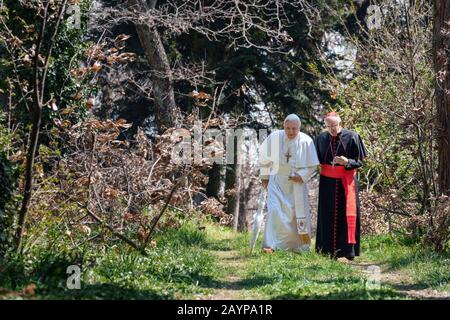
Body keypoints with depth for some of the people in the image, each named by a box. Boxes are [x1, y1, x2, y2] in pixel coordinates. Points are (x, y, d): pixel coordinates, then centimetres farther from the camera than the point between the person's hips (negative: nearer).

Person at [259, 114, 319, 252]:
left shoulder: (306, 141, -10)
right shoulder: (274, 137, -9)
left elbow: (312, 165, -1)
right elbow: (264, 156, 6)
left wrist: (302, 175, -16)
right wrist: (264, 176, 8)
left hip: (297, 183, 1)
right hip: (277, 182, -1)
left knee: (299, 214, 6)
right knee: (274, 211, -15)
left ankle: (299, 246, 20)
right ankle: (270, 245, -16)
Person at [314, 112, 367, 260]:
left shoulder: (351, 137, -8)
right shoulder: (321, 138, 2)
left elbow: (359, 161, -5)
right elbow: (317, 160, 16)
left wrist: (347, 162, -22)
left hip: (346, 182, -3)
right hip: (327, 182, 3)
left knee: (347, 214, -1)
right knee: (328, 216, 5)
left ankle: (348, 251, 3)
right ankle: (328, 250, 11)